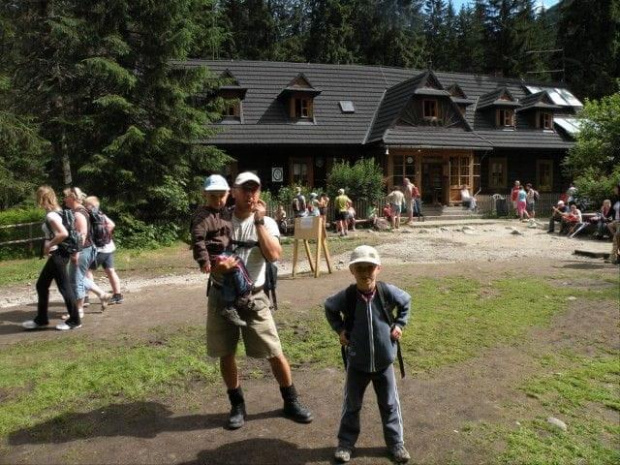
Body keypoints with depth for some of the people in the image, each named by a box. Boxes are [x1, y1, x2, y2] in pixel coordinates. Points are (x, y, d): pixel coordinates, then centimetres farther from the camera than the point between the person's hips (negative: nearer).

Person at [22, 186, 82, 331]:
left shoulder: (51, 215, -17)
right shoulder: (56, 212, 11)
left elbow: (64, 234, -30)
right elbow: (60, 232, 19)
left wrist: (48, 246, -17)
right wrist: (49, 246, 14)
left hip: (58, 255, -10)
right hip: (57, 254, 10)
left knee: (64, 287, -1)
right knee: (41, 285, 17)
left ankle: (74, 320, 9)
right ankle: (41, 319, 27)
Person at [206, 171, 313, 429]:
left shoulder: (267, 223, -3)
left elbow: (273, 255, -20)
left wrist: (259, 221, -20)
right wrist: (216, 264, -23)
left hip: (254, 297, -1)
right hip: (222, 295, 1)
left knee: (274, 352, 2)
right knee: (226, 353, 9)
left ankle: (290, 401, 23)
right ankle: (237, 405, 29)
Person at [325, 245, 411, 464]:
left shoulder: (388, 292, -15)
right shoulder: (346, 296, -16)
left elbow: (406, 301, 5)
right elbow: (329, 308, 5)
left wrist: (399, 324, -1)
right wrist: (339, 329, -3)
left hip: (384, 362, 0)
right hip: (356, 363, 0)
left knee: (390, 404, 14)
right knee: (351, 405, 14)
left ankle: (396, 442, 33)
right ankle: (346, 442, 32)